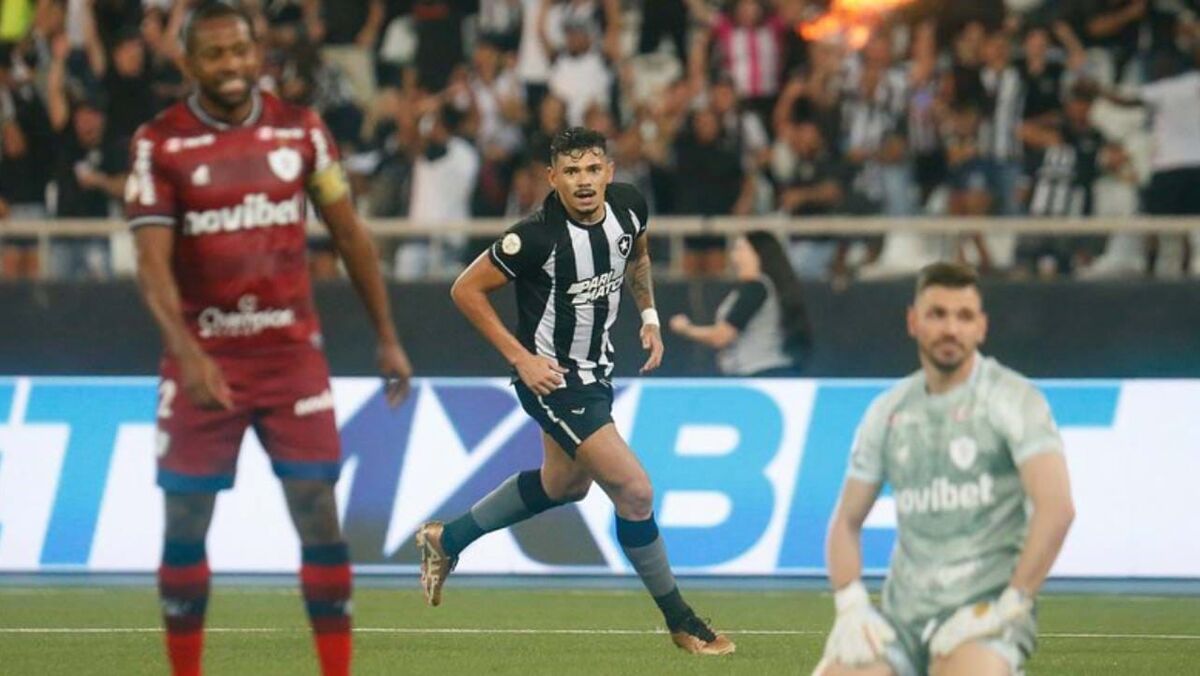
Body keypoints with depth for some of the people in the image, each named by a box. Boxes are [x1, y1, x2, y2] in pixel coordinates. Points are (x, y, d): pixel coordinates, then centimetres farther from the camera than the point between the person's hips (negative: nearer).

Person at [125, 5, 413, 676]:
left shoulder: (301, 129, 2)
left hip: (292, 351, 2)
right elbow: (153, 261, -14)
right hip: (203, 358, -1)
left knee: (320, 515, -2)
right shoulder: (160, 143, -7)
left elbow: (349, 232, 10)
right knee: (185, 524, 3)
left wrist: (388, 337, 10)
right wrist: (189, 355, -28)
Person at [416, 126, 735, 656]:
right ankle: (680, 621, 4)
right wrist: (520, 357, -19)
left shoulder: (628, 206, -9)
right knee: (634, 491, -12)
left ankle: (446, 539, 44)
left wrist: (649, 317, 5)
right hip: (551, 376, -8)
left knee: (565, 485, 27)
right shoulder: (538, 236, -28)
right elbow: (466, 290, -17)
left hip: (594, 370, 9)